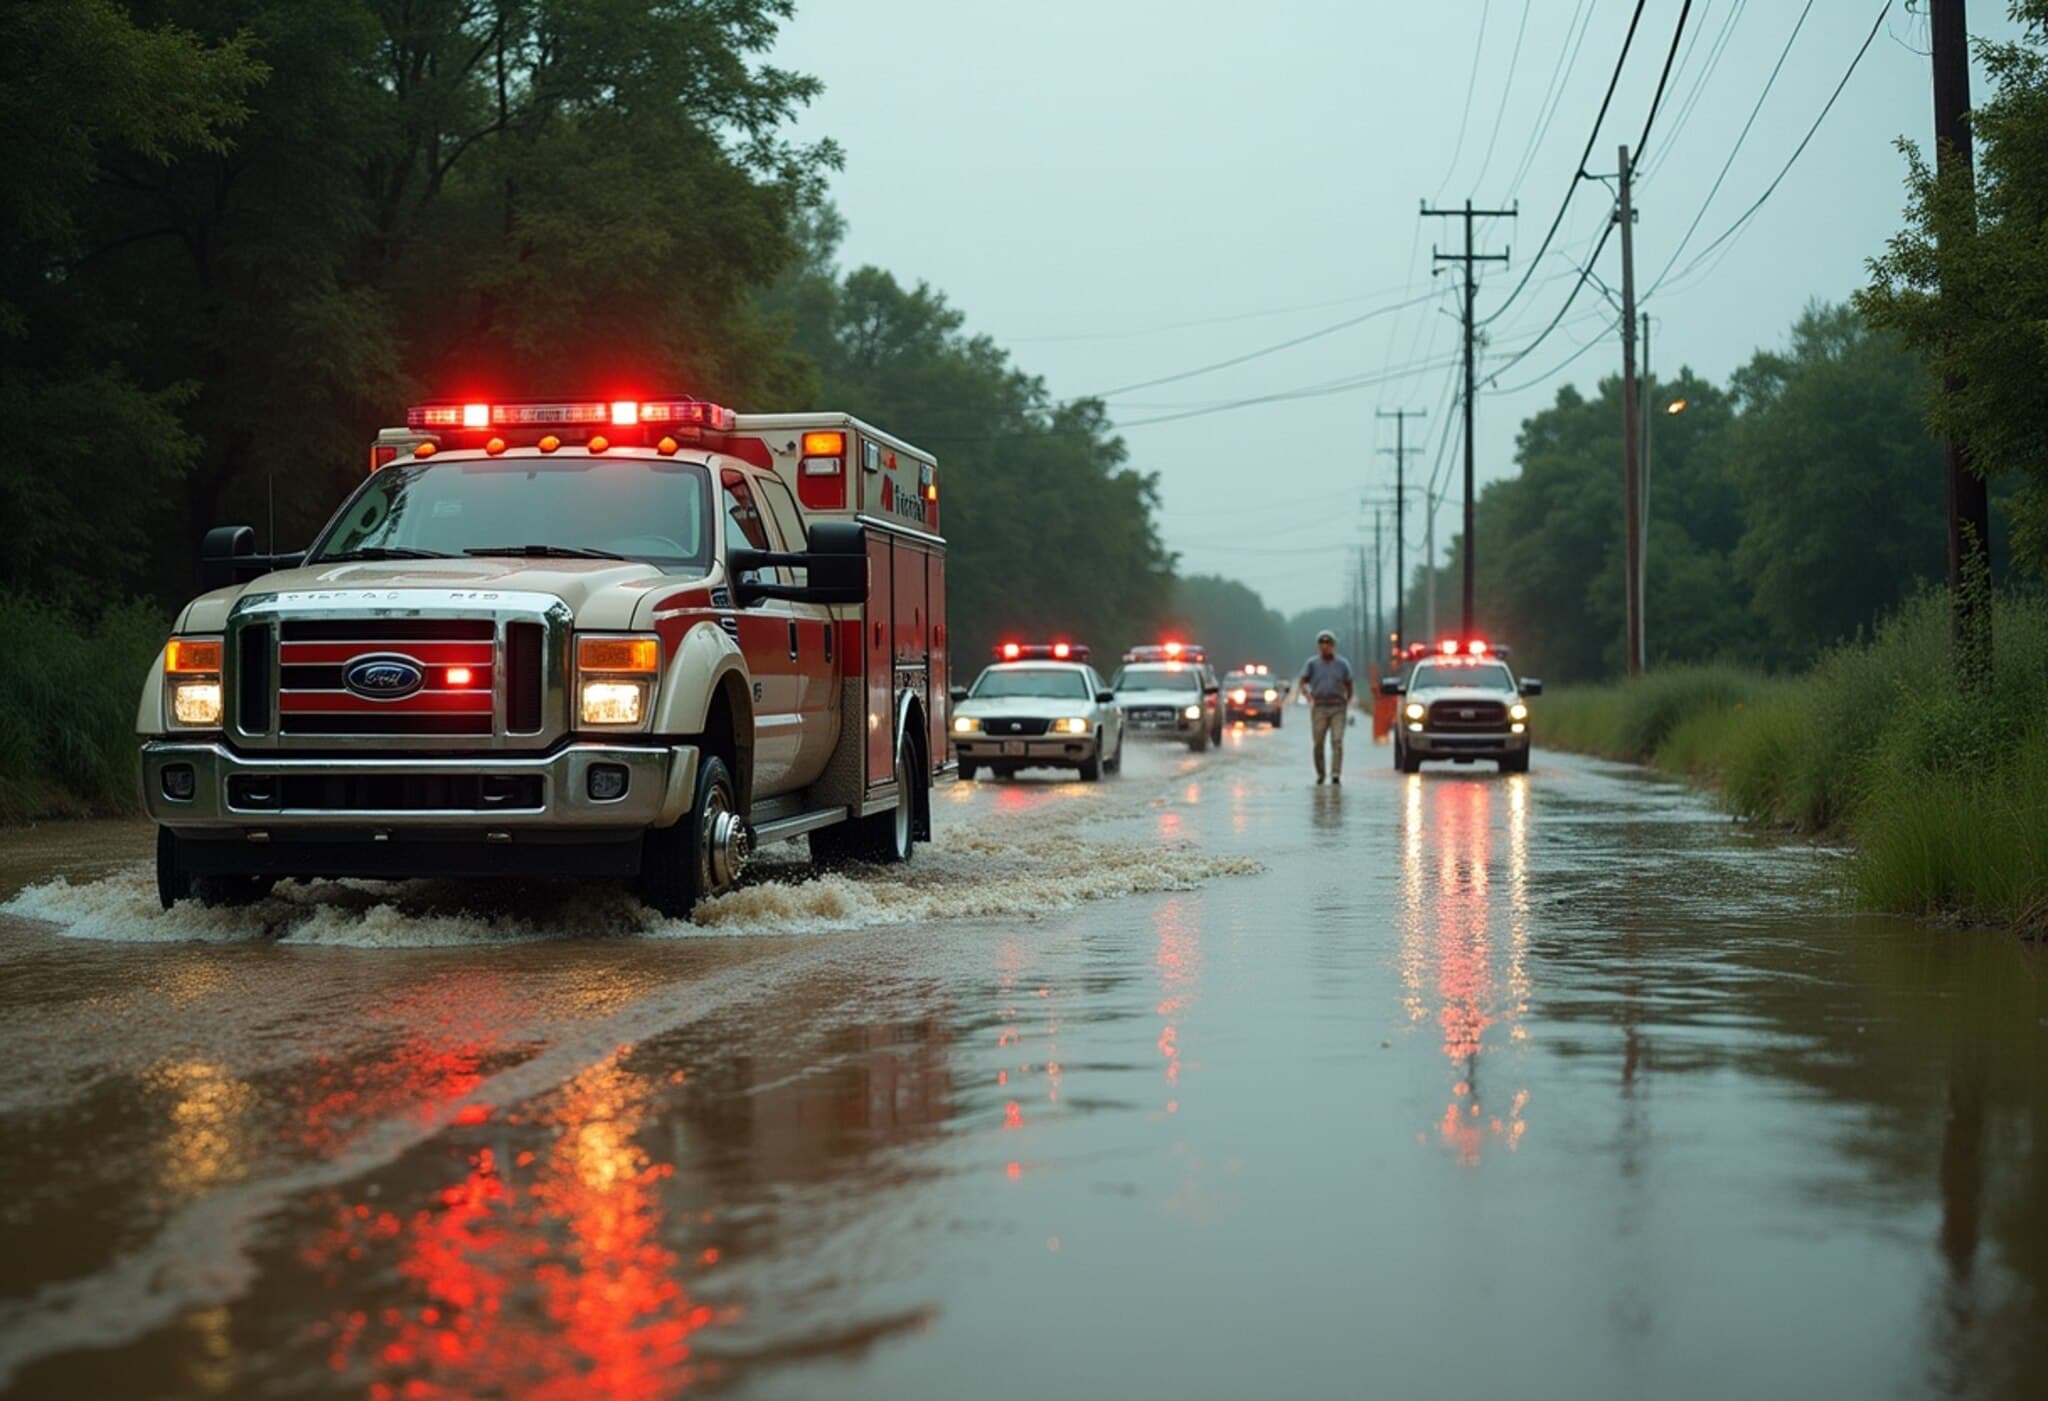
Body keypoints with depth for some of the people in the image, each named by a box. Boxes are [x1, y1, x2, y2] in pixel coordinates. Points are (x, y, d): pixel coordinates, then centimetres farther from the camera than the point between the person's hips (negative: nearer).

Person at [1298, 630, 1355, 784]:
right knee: (1318, 743, 1)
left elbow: (1349, 685, 16)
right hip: (1319, 707, 0)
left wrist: (1347, 703, 10)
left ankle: (1336, 774, -17)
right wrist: (1306, 693, -22)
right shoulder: (1312, 663, 5)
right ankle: (1320, 774, 17)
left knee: (1337, 741, -12)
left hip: (1338, 708, 0)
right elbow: (1302, 682, -2)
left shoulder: (1342, 664, 8)